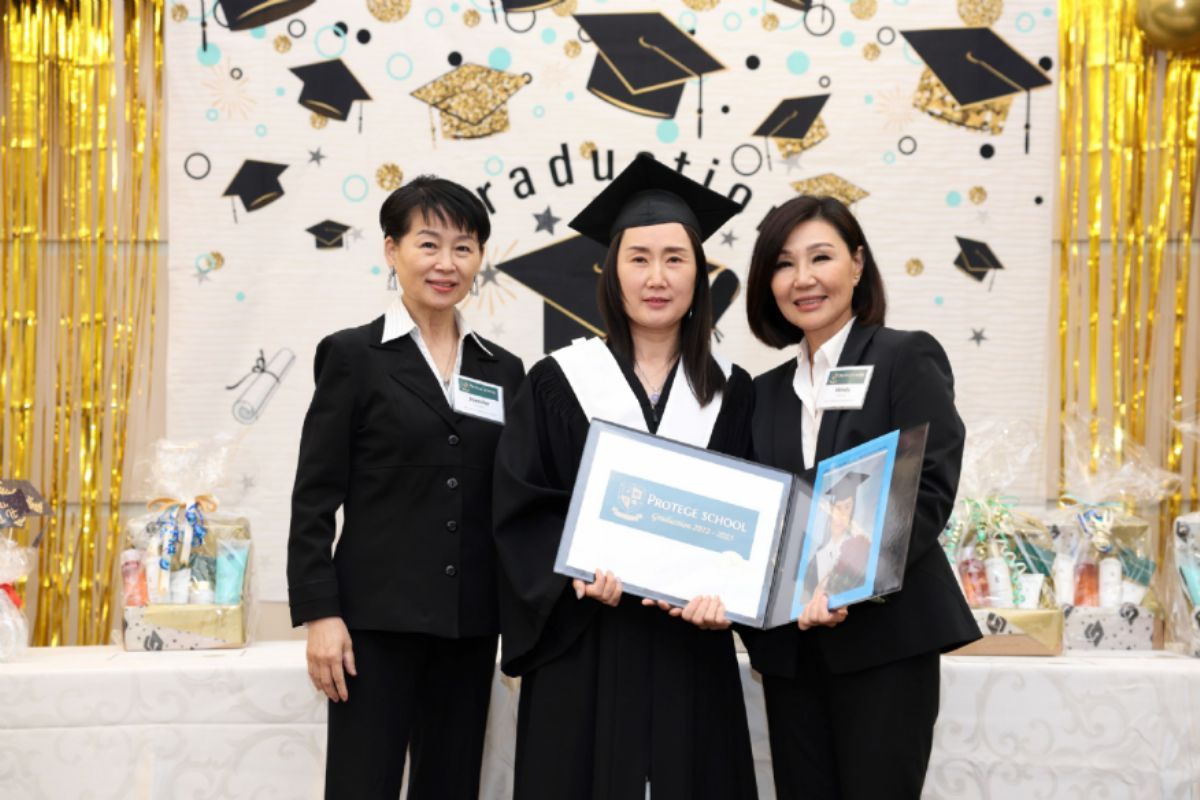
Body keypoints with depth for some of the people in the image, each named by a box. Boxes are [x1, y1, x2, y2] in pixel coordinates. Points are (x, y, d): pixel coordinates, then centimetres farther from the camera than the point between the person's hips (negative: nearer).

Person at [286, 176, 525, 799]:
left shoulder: (503, 370, 11)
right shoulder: (354, 356, 0)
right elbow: (314, 498, -4)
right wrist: (319, 614, -11)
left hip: (469, 625, 4)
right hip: (378, 617, -4)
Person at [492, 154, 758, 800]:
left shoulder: (730, 393, 7)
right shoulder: (557, 382, 1)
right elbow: (519, 507, -3)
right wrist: (579, 571, -19)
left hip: (690, 647, 2)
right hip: (582, 646, -2)